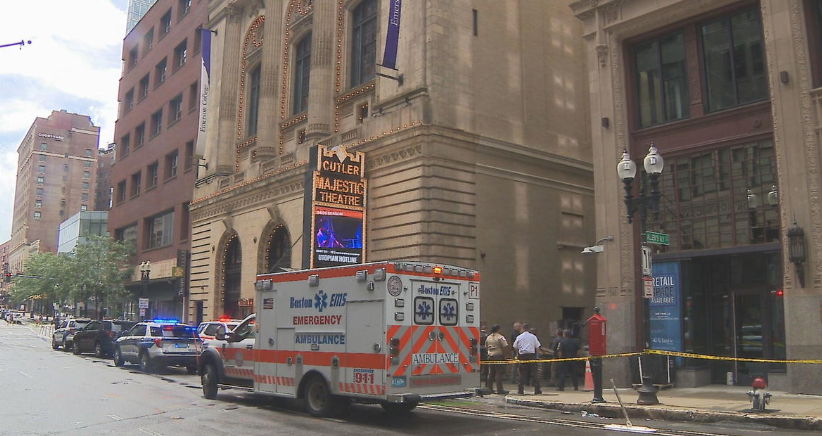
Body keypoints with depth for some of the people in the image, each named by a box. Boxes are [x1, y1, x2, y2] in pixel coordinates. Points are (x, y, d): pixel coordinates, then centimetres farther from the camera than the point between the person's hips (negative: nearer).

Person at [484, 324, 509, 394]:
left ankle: (489, 388, 15)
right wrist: (504, 355, -6)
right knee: (499, 373, -4)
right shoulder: (500, 337, -10)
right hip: (498, 356, -6)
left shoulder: (488, 337, 11)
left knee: (491, 373, 12)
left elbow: (486, 347, 15)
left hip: (490, 356, 7)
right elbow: (505, 346, -15)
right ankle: (499, 389, -3)